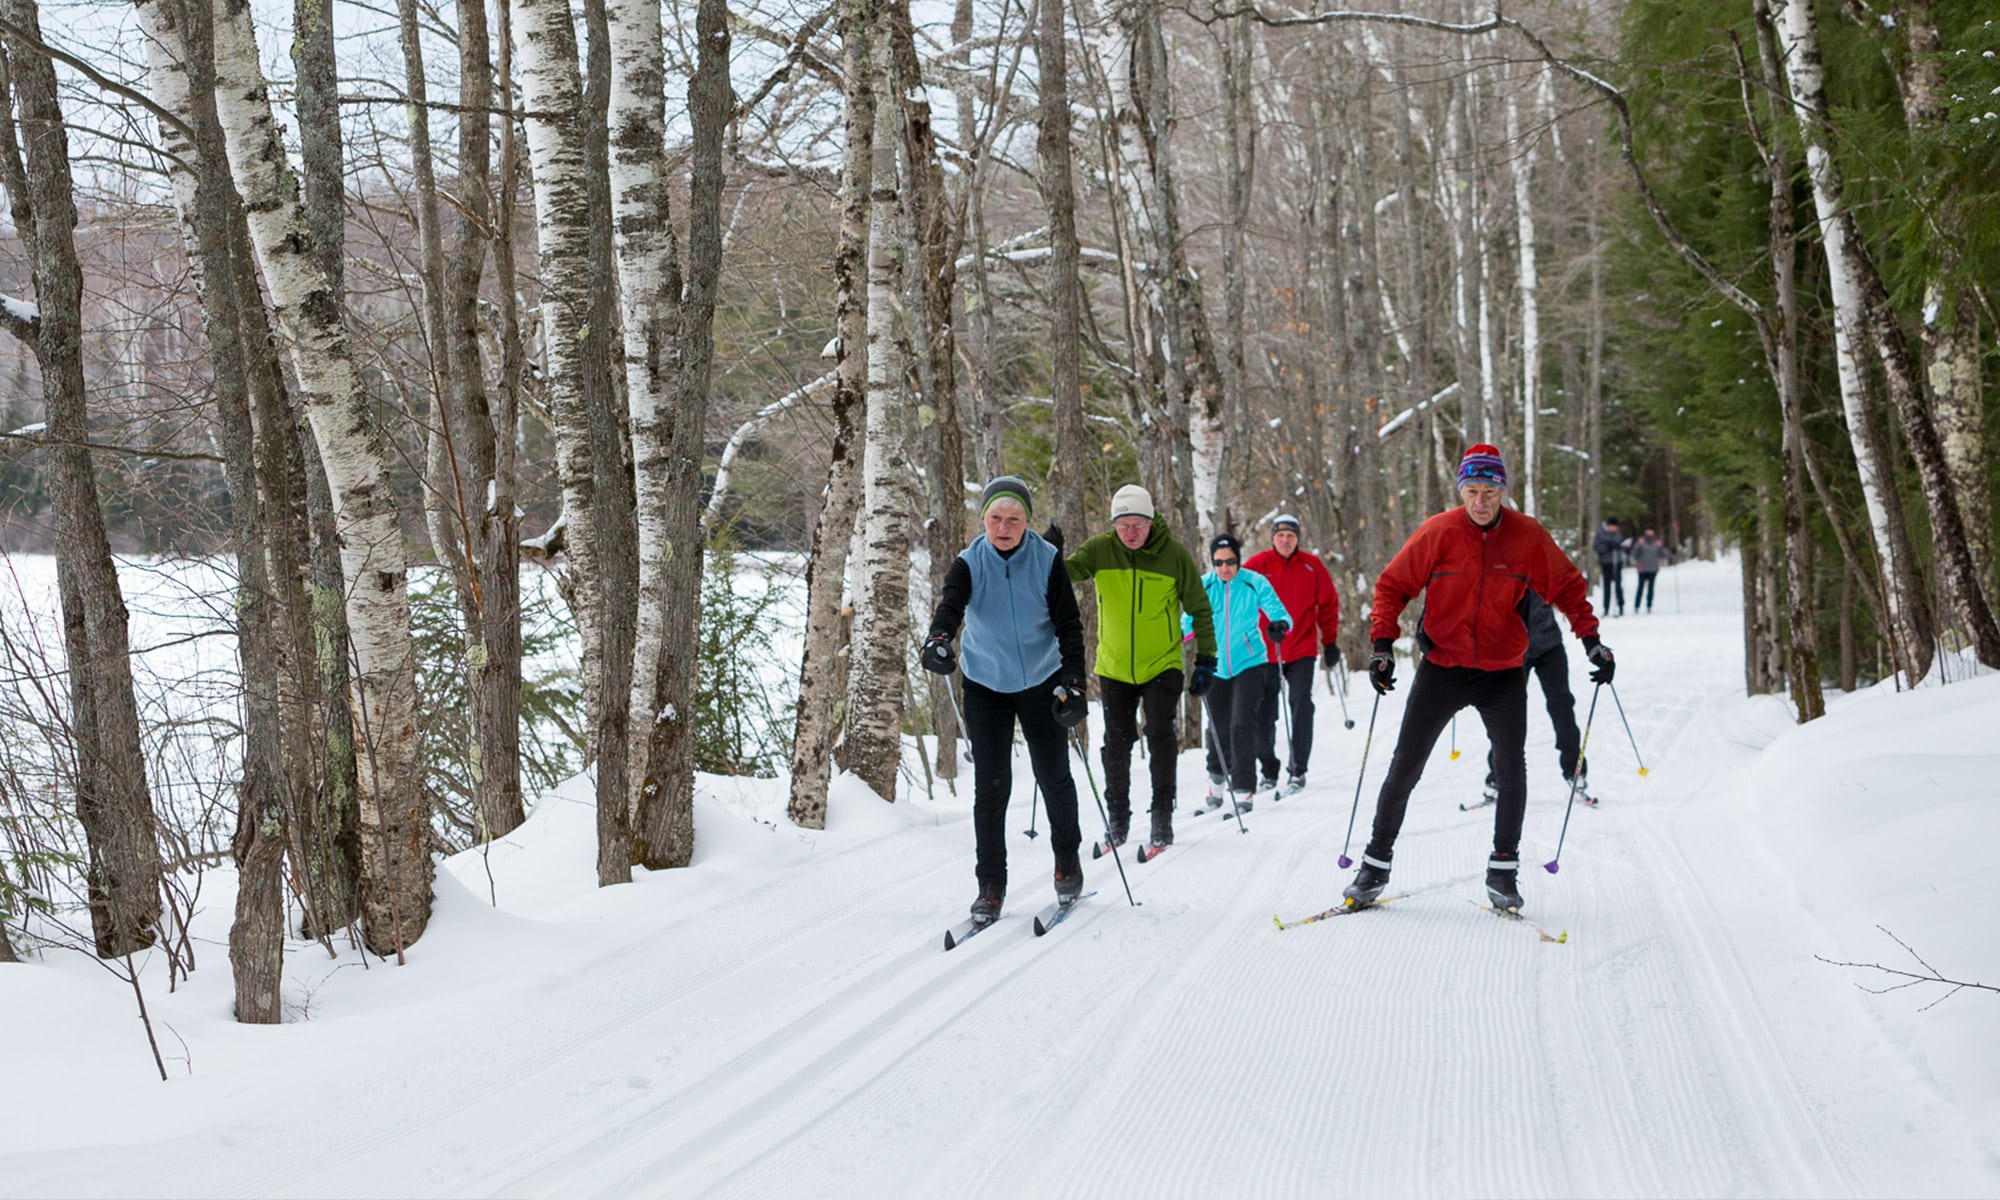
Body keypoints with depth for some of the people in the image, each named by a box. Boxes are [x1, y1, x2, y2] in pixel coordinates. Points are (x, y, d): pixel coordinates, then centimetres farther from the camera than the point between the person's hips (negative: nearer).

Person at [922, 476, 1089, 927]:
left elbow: (1069, 624, -9)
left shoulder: (1047, 560, -11)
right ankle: (990, 885, 6)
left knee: (1054, 776, 4)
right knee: (990, 786, -3)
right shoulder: (970, 563, -11)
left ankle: (1067, 860, 29)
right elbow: (950, 603, -29)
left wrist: (1073, 685, -17)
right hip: (986, 685, 0)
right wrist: (938, 640, -51)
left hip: (1041, 682, 0)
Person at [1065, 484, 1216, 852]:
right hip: (1114, 667, 2)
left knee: (1160, 734, -13)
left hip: (1162, 665, -2)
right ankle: (1117, 816, 22)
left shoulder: (1175, 554, -10)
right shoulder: (1099, 550, -7)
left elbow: (1199, 608, -2)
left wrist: (1206, 659, -4)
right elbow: (1068, 571, -20)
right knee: (1117, 742, 7)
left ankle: (1163, 813, 1)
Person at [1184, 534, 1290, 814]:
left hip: (1249, 663, -3)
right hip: (1216, 666, 3)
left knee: (1242, 725, -13)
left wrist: (1281, 626, -33)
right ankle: (1216, 780, 36)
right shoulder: (1203, 586, -2)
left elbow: (1280, 614, -10)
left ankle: (1244, 791, -8)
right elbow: (1189, 621, 5)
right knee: (1218, 727, 11)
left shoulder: (1255, 583, -9)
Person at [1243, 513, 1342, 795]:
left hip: (1302, 650, 0)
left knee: (1301, 706, -10)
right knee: (1265, 713, 5)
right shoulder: (1257, 564, -2)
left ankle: (1297, 770, -4)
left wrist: (1330, 643, 9)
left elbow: (1328, 604, 10)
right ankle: (1268, 771, 19)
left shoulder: (1312, 566, 2)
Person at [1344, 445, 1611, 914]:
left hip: (1503, 674, 1)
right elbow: (1392, 585, -2)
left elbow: (1568, 586, 6)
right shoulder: (1437, 533, -10)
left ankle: (1503, 871, 5)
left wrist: (1591, 638, -4)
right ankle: (1376, 865, 15)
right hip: (1441, 668, 0)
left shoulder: (1528, 537, -6)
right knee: (1404, 769, 3)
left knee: (1511, 769, -9)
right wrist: (1382, 643, -12)